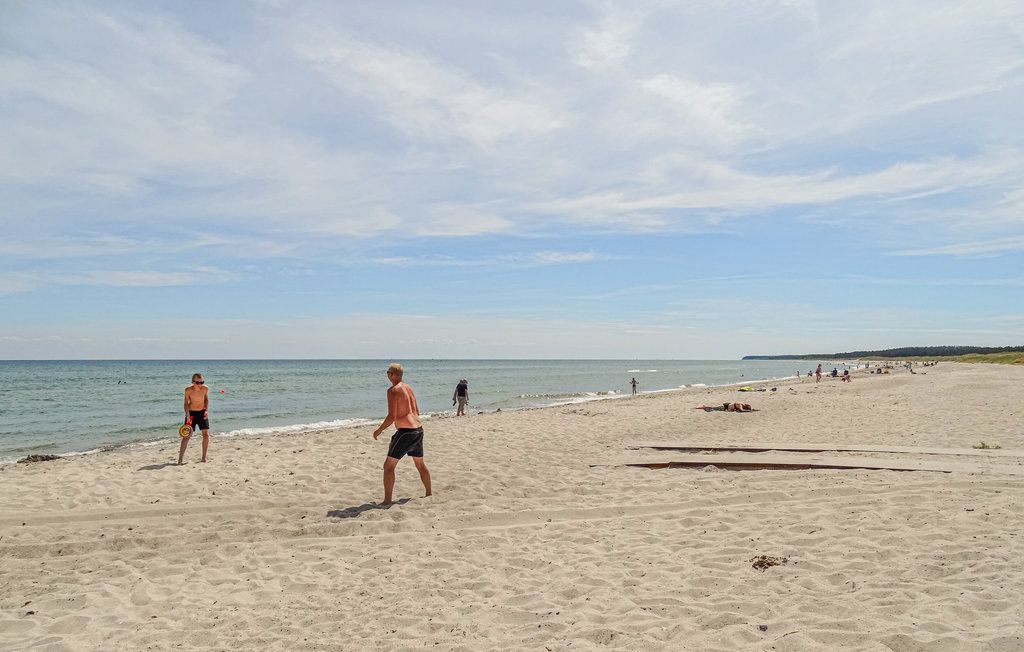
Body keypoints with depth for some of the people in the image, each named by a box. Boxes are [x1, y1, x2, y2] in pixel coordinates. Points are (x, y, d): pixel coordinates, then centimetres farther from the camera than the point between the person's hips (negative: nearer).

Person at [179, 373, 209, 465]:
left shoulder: (205, 388, -11)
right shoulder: (188, 390, -18)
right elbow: (186, 403, -14)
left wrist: (206, 410, -4)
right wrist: (188, 416, -23)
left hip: (202, 412, 3)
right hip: (191, 413, -3)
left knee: (206, 434, -1)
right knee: (187, 435, -9)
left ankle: (204, 458, 12)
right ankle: (180, 460, -8)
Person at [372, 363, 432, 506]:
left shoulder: (393, 390, -10)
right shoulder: (408, 388, 15)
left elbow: (392, 416, -17)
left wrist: (379, 430, -4)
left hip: (406, 431, -8)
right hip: (419, 430, 8)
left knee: (389, 465, -2)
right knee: (420, 464, 24)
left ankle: (387, 501, -6)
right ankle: (429, 494, 34)